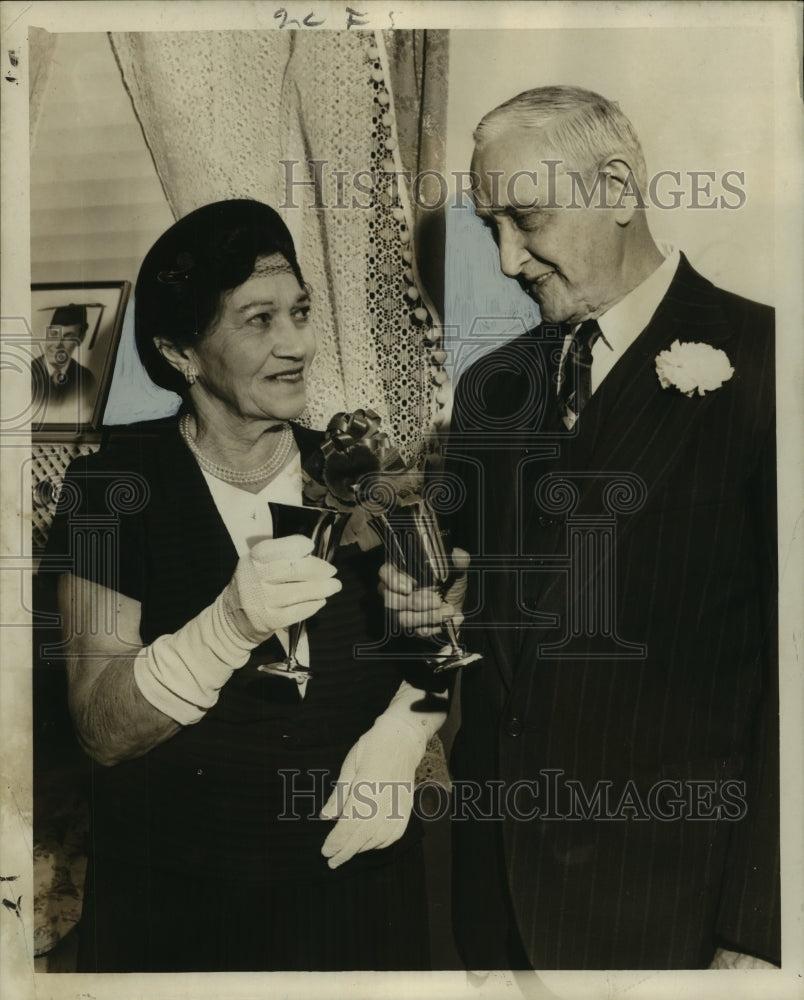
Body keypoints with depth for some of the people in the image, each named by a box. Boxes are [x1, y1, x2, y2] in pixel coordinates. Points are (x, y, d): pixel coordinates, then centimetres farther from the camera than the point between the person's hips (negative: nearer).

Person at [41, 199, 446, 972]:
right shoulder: (113, 487, -13)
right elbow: (102, 731, -16)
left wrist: (400, 736, -17)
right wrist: (230, 626, -33)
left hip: (358, 871, 2)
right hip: (176, 900, -2)